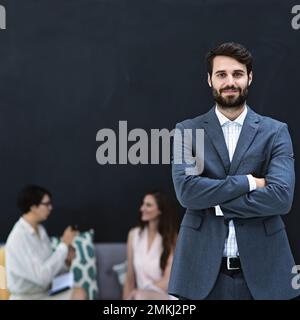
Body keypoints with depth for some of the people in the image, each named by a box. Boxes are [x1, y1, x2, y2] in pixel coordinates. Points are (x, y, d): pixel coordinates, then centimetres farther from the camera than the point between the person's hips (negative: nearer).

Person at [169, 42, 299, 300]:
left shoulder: (275, 132, 4)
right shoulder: (187, 131, 5)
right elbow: (186, 191, -10)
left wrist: (213, 202, -9)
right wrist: (248, 182, -11)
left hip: (262, 269, 0)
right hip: (203, 269, 0)